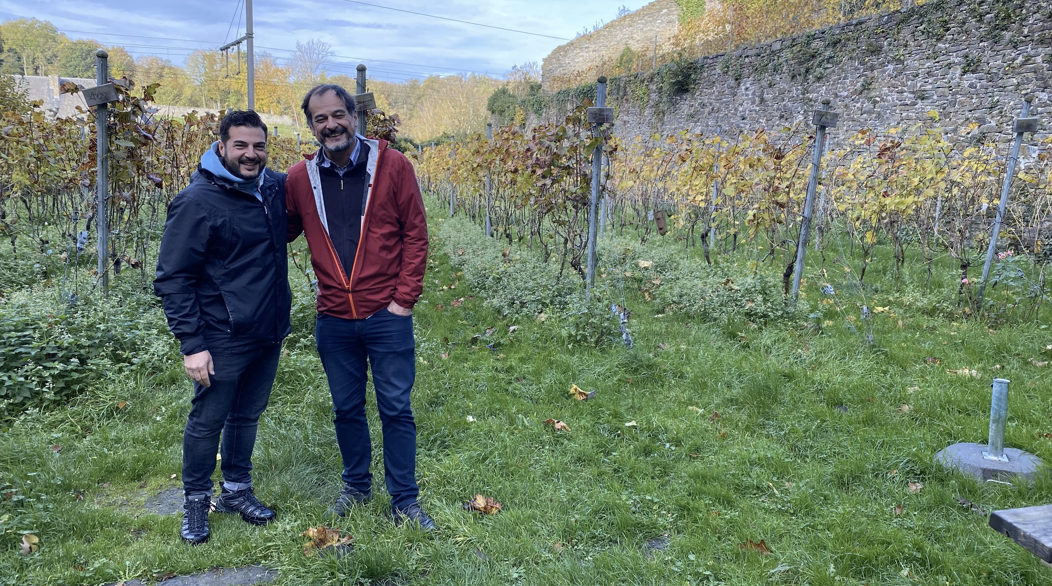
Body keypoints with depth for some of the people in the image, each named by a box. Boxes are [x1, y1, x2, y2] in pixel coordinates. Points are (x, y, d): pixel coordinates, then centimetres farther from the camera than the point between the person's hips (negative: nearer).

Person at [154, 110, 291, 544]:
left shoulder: (275, 187, 3)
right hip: (223, 340, -5)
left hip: (270, 333, 6)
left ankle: (236, 491, 36)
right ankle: (195, 502, 29)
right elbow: (172, 277, -13)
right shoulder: (198, 202, -15)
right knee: (207, 421, 9)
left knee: (248, 415, 18)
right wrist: (191, 344, -18)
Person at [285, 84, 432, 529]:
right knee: (347, 408, 16)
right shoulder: (300, 178, 2)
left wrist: (404, 298, -8)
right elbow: (282, 233, 16)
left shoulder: (392, 165, -5)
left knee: (395, 409, 5)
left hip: (387, 316, -3)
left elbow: (415, 233, -4)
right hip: (333, 321, 3)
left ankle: (404, 500, 21)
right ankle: (356, 485, 36)